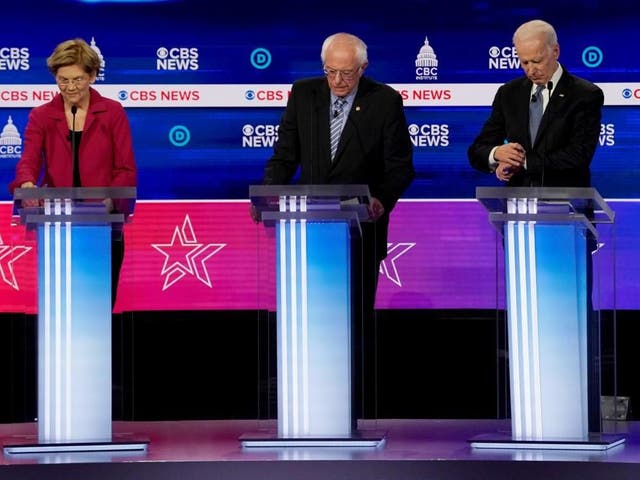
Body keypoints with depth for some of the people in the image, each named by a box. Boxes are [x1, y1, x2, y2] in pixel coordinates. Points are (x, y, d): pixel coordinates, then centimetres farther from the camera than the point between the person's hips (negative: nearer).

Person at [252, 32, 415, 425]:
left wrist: (382, 200, -23)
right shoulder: (303, 94, 3)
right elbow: (285, 156, 5)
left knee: (358, 319, 4)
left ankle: (359, 410, 11)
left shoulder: (385, 101, -5)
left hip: (361, 227, -2)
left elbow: (400, 166, -4)